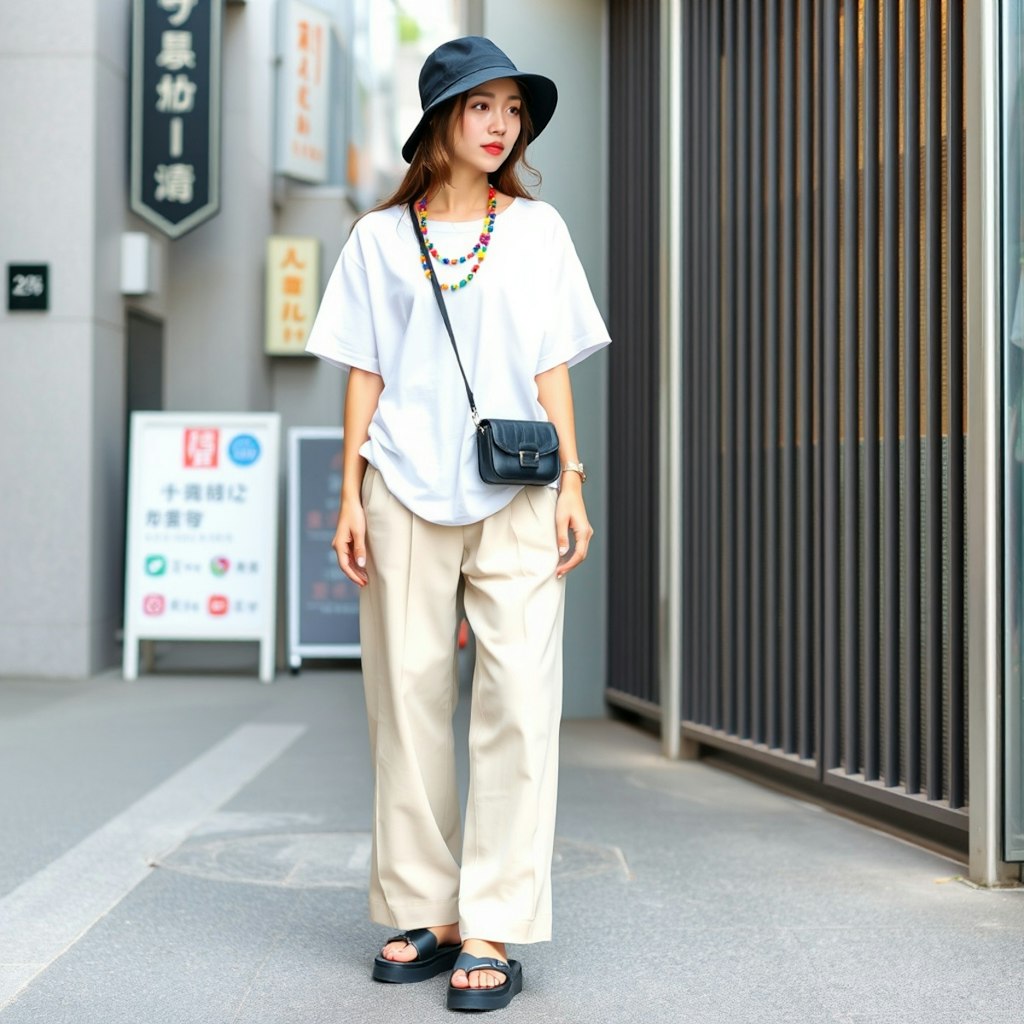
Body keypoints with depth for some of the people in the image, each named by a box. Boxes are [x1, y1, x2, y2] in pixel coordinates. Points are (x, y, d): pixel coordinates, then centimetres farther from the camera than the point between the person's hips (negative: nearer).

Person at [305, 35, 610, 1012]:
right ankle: (421, 913, 12)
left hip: (515, 494, 0)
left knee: (519, 701, -9)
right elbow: (365, 373, 9)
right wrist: (351, 495, 2)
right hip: (406, 492, 0)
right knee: (408, 699, 2)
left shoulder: (537, 228, 13)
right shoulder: (380, 237, 11)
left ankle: (493, 930, -6)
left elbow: (551, 365, 11)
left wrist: (571, 481, 2)